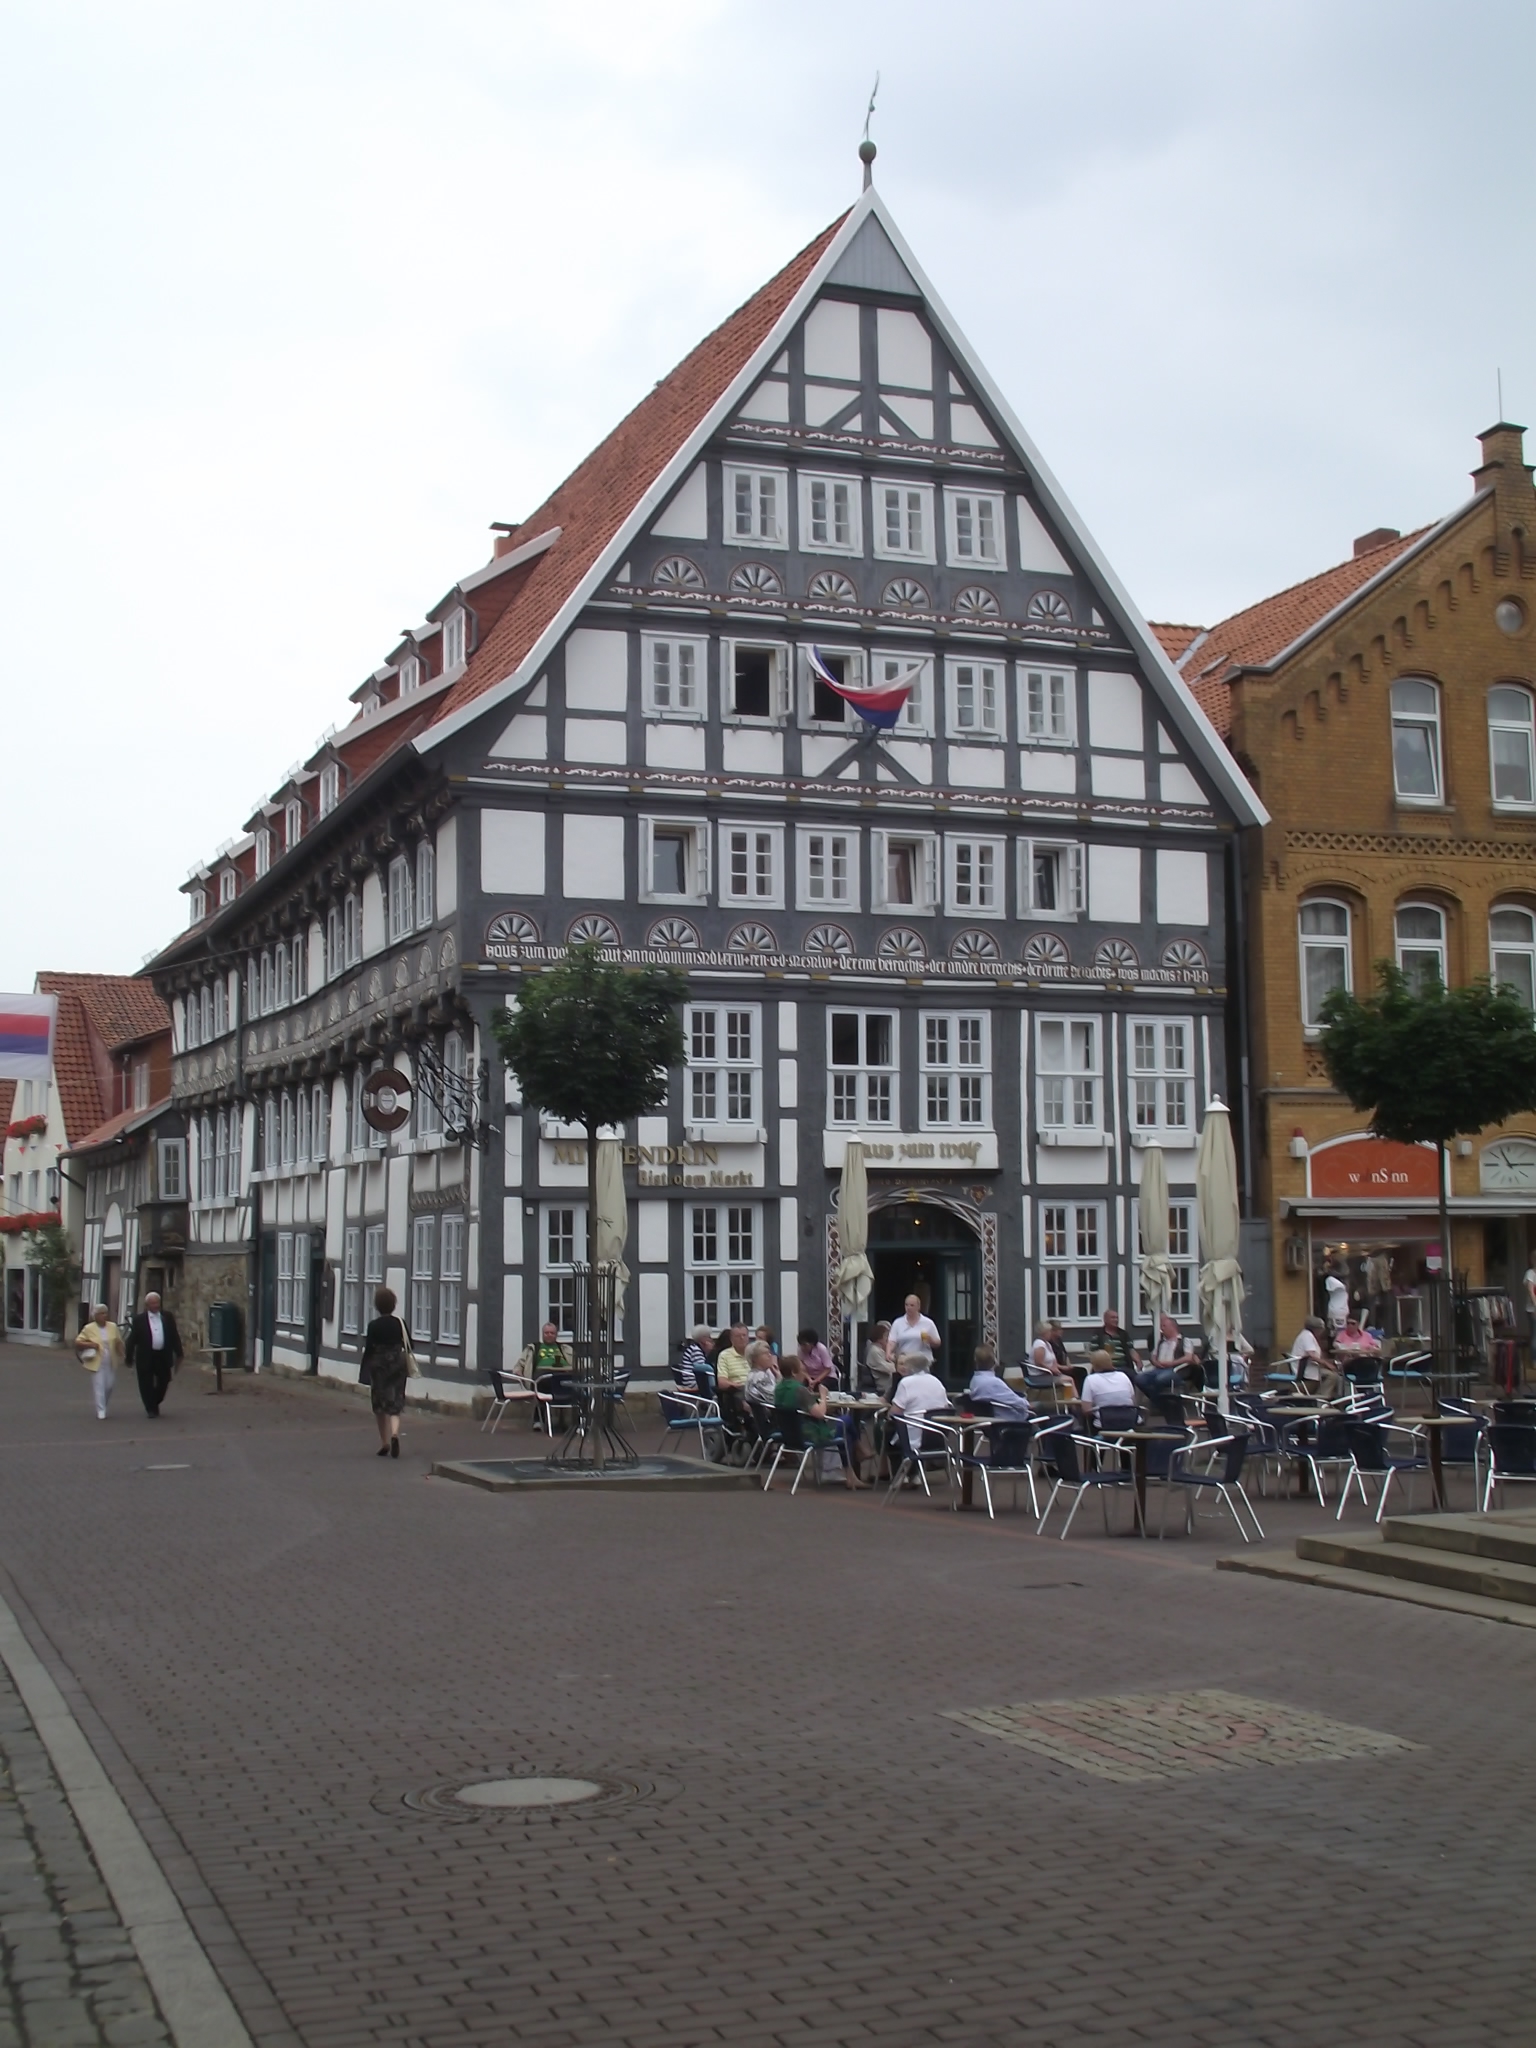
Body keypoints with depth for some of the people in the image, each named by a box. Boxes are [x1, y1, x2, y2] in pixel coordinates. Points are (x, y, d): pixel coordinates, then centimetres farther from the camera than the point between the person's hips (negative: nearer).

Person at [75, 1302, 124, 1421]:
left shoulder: (113, 1327, 6)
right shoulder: (88, 1328, -3)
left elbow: (120, 1342, 12)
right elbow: (77, 1342, -1)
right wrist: (90, 1344, -16)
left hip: (111, 1363, 3)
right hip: (97, 1363, -3)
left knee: (109, 1387, 8)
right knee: (99, 1387, -5)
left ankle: (102, 1407, 31)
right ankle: (101, 1412, -2)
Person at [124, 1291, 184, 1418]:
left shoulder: (167, 1316, 4)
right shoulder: (139, 1319, -5)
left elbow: (175, 1335, 8)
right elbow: (132, 1339, -3)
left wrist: (179, 1353, 7)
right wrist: (129, 1357, -4)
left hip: (164, 1356, 3)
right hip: (146, 1357, -3)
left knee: (163, 1382, 9)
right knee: (146, 1384, 1)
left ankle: (155, 1403, 32)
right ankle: (150, 1408, 13)